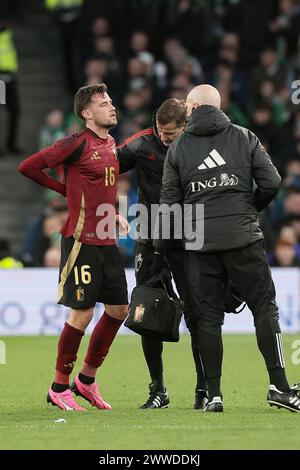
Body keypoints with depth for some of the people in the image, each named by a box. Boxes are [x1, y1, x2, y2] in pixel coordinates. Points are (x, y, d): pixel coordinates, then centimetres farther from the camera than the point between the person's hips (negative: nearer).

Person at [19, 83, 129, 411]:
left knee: (119, 309, 8)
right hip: (81, 240, -8)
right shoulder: (78, 143, -11)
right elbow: (28, 167, -11)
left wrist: (114, 214, 13)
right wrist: (66, 190, -1)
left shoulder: (111, 144, 14)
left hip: (107, 241, 8)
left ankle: (87, 379, 22)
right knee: (82, 313, -7)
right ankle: (59, 387, 6)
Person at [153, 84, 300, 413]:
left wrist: (158, 249, 11)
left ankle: (213, 395, 2)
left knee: (208, 317, 5)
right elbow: (271, 182, -2)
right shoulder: (244, 138, 5)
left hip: (199, 243, 1)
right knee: (265, 308, 2)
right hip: (243, 238, -1)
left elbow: (169, 202, 5)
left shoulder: (178, 148, 6)